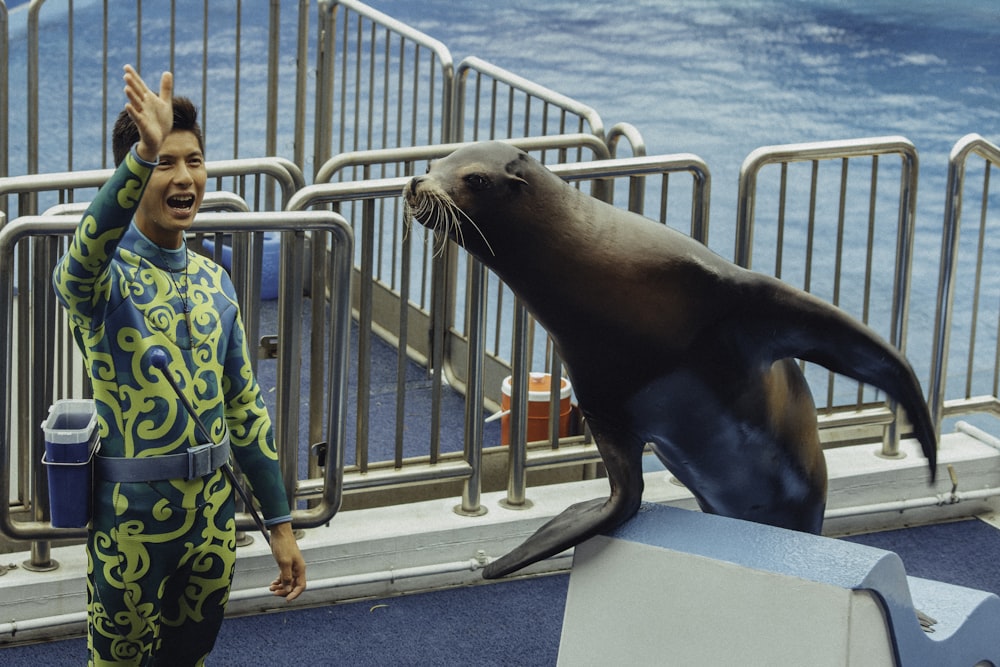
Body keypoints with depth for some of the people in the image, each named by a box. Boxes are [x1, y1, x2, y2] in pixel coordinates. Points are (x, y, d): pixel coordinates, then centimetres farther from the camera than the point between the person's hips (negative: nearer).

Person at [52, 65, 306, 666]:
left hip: (214, 515, 5)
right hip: (133, 519, -5)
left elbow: (244, 404, 11)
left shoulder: (214, 280, 6)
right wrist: (144, 156, -57)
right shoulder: (104, 275, -13)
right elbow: (90, 247, -39)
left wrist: (280, 524, 11)